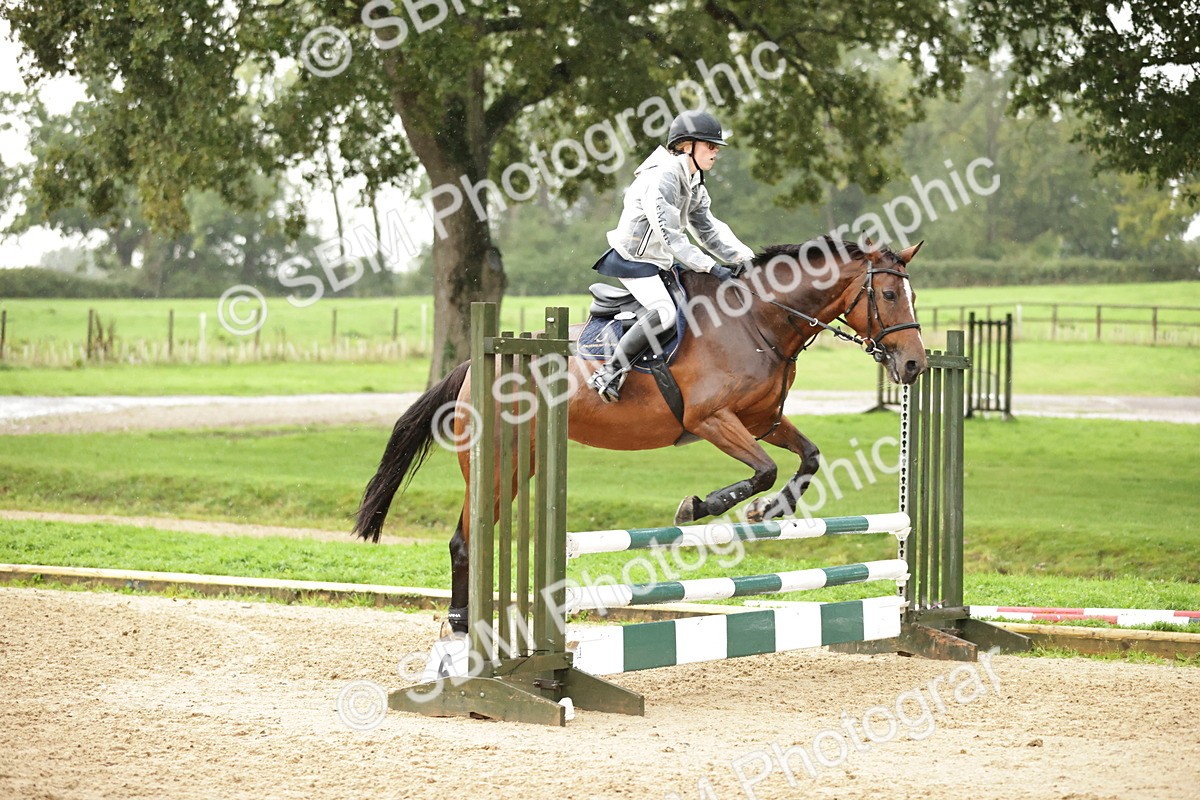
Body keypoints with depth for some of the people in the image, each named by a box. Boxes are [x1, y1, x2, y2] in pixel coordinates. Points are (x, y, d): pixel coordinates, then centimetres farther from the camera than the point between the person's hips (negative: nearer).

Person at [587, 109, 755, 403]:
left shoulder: (694, 184, 11)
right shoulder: (662, 178, -21)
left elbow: (708, 230, 14)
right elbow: (670, 235, -26)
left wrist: (742, 257, -2)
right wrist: (711, 267, -27)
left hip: (660, 262, 10)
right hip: (633, 260, -10)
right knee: (665, 312, -30)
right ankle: (609, 373, -25)